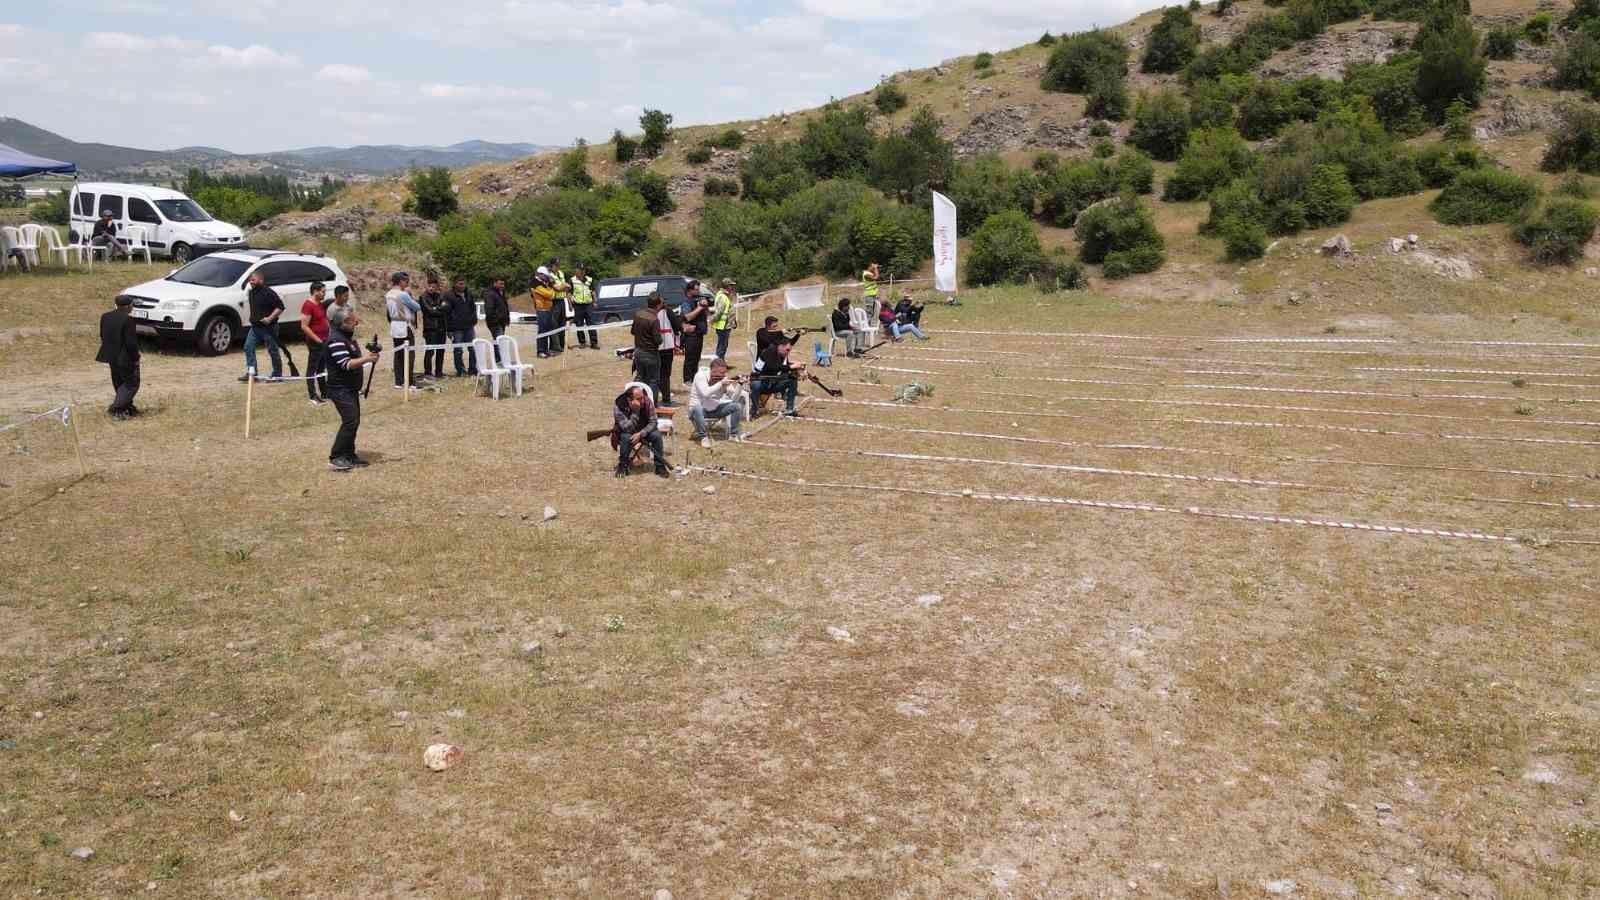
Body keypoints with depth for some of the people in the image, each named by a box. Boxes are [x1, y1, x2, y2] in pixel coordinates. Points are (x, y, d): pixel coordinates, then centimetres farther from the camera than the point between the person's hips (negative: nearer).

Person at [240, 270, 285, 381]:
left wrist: (270, 318, -24)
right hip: (255, 326, 8)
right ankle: (251, 372, -1)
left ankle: (277, 375, 11)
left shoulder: (269, 293, -14)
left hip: (268, 327, -8)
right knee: (248, 347, -2)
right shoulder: (251, 292, 12)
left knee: (273, 351, 1)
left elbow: (280, 307, -17)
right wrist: (253, 317, 15)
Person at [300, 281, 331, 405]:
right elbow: (304, 327, -19)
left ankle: (324, 393, 26)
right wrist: (318, 340, -19)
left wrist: (328, 337, 13)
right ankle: (312, 396, 2)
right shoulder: (308, 305, -16)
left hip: (324, 341, 9)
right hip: (315, 342, -9)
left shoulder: (321, 304, 12)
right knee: (312, 368, -2)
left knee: (322, 368, 17)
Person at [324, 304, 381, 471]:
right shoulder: (336, 340, -18)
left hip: (351, 388, 10)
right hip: (340, 388, -10)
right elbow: (346, 364, -27)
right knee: (350, 421, -16)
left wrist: (368, 356, 14)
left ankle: (349, 455, 19)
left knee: (354, 421, 11)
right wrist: (366, 359, -29)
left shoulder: (348, 336, 13)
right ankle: (336, 457, -12)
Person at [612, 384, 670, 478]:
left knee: (656, 434, -24)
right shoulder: (618, 408, -27)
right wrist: (635, 411, -43)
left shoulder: (647, 402, -20)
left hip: (643, 432, 3)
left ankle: (660, 466, -11)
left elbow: (653, 422, -17)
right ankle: (622, 467, -14)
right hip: (624, 433, -2)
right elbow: (628, 429, -33)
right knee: (627, 437, -35)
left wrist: (641, 434, -33)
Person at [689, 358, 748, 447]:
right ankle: (703, 437, -22)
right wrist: (721, 383, -36)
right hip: (698, 409, -5)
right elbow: (705, 393, -34)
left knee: (738, 406, -13)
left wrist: (740, 384, -25)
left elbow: (734, 398, -12)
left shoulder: (724, 379, -6)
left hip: (715, 410, 5)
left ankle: (733, 434, 0)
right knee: (697, 408, -40)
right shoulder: (700, 376, -19)